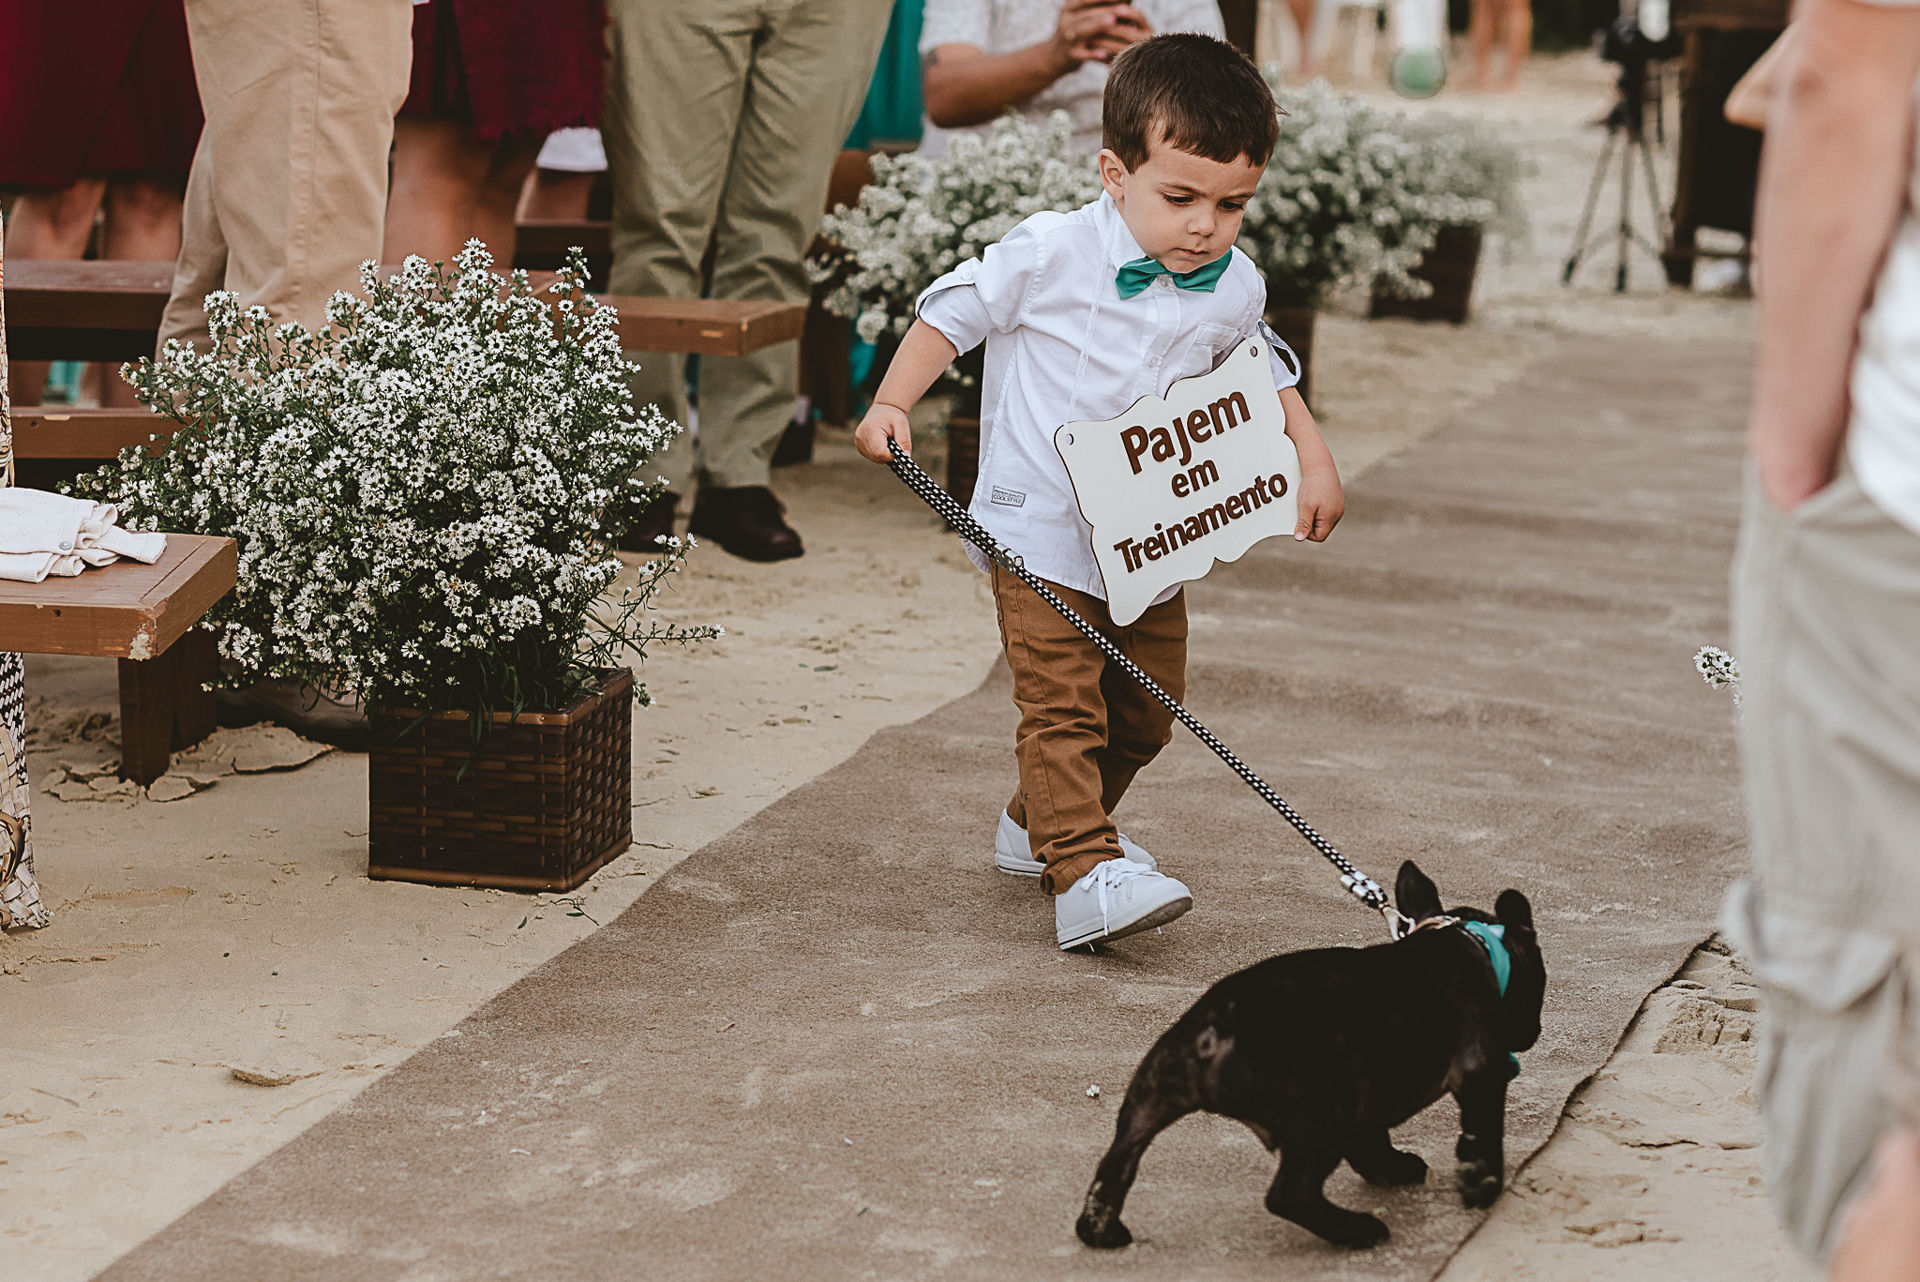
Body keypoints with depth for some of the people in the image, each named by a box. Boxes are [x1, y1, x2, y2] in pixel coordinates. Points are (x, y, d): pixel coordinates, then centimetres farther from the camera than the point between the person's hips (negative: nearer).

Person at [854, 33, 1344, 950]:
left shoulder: (1234, 289, -1)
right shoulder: (1051, 254, -16)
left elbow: (1263, 372, 18)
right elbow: (954, 312, -6)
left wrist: (1312, 459, 7)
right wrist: (891, 404, -14)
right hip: (1041, 531, -6)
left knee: (1145, 713, 15)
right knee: (1061, 704, -15)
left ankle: (1038, 825, 35)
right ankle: (1084, 875, -20)